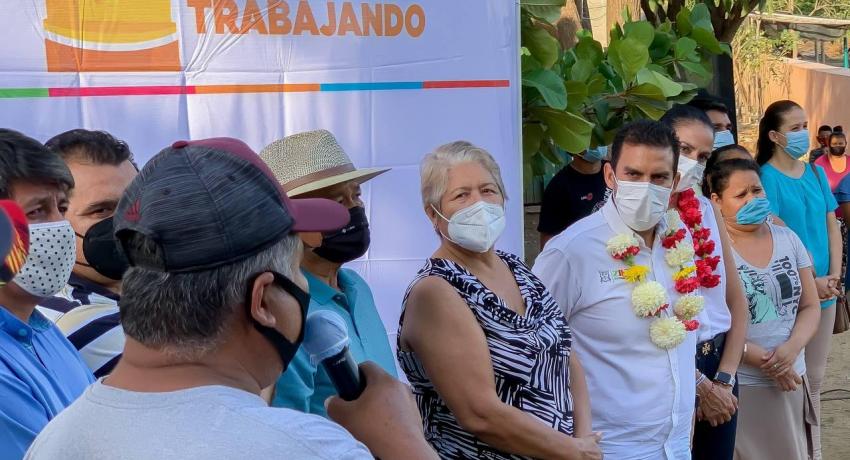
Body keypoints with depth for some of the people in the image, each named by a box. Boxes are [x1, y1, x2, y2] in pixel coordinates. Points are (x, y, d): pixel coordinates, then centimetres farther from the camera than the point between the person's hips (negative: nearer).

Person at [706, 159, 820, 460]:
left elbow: (810, 307, 7)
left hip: (790, 378, 5)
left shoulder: (788, 239, 6)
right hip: (736, 384, -5)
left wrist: (791, 349, -12)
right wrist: (761, 359, -17)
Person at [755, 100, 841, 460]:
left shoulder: (816, 173, 8)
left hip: (824, 291, 6)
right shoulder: (767, 177, -11)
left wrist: (834, 276, -2)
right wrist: (809, 281, -15)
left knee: (815, 377, 15)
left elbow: (832, 225, 10)